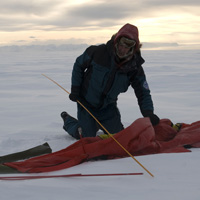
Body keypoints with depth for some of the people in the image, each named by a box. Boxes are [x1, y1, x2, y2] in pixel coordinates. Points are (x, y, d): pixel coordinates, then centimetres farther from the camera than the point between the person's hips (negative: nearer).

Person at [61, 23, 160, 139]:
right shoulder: (98, 52, -23)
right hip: (86, 102, -3)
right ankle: (67, 120, 25)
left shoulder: (135, 67, -16)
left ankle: (97, 124, 34)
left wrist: (148, 113, -28)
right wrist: (75, 89, -8)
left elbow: (143, 92, -11)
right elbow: (79, 65, -5)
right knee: (87, 136, -4)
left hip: (108, 106, 3)